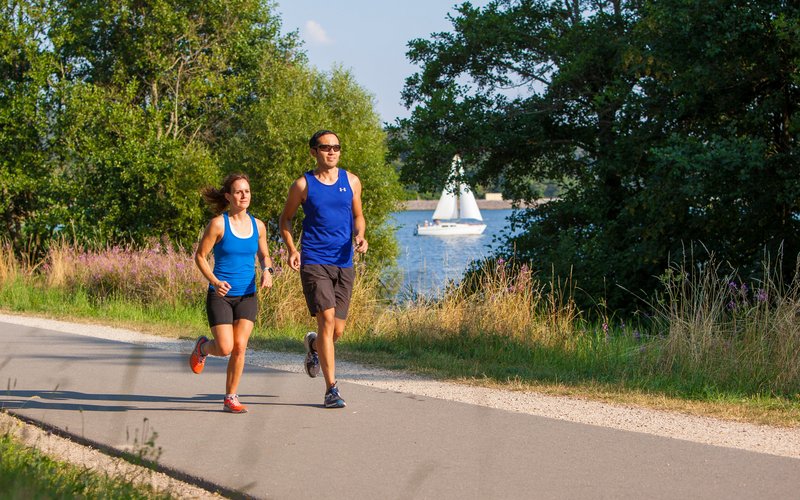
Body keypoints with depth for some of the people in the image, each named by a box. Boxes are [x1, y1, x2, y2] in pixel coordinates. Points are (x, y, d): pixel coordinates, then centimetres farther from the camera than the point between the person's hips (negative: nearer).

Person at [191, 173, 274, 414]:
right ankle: (202, 347, 26)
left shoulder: (258, 226, 4)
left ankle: (231, 398, 8)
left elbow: (264, 255, 19)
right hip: (221, 295, -3)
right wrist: (215, 281, -19)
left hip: (247, 296, 3)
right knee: (225, 348, -11)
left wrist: (267, 271, -4)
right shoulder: (218, 224, -9)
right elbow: (200, 256, -4)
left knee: (240, 347, -6)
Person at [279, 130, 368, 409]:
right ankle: (331, 389, -11)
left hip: (344, 263, 4)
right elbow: (285, 219, 11)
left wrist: (359, 237, -2)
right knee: (327, 319, -16)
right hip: (314, 262, -4)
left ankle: (313, 344, 43)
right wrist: (291, 249, -5)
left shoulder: (351, 181, 9)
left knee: (337, 331, 5)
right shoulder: (303, 184, 1)